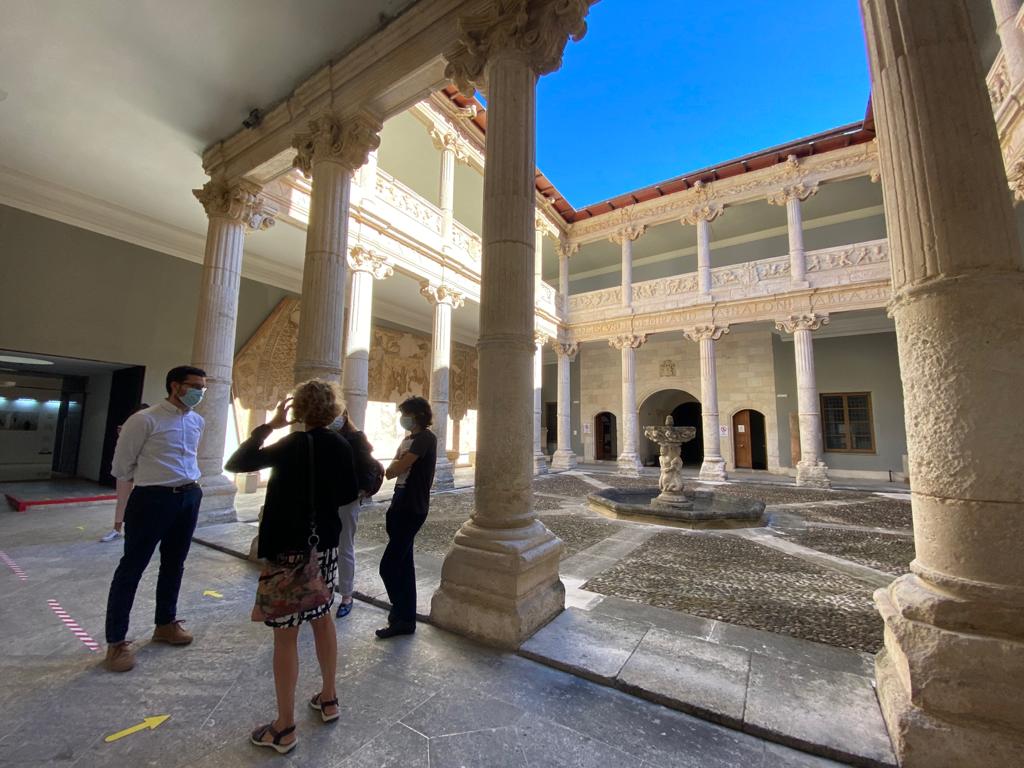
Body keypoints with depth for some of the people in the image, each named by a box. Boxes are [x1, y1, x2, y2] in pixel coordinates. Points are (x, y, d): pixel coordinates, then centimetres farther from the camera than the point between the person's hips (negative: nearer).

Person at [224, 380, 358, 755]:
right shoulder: (341, 446, -2)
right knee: (322, 619, 21)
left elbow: (234, 464, -9)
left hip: (288, 549, -5)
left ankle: (284, 728, 22)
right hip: (325, 546, 6)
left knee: (286, 635, 8)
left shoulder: (290, 445, -17)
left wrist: (268, 425, -5)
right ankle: (328, 698, 38)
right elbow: (349, 493, 6)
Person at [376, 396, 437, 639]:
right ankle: (405, 615, 28)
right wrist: (399, 465, -5)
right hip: (401, 507, 9)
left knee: (389, 566, -4)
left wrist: (397, 464, 0)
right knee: (403, 564, 15)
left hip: (412, 510, -9)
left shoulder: (425, 438, -16)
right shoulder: (408, 439, 14)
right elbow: (389, 472, 13)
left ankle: (403, 617, 12)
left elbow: (396, 468, -19)